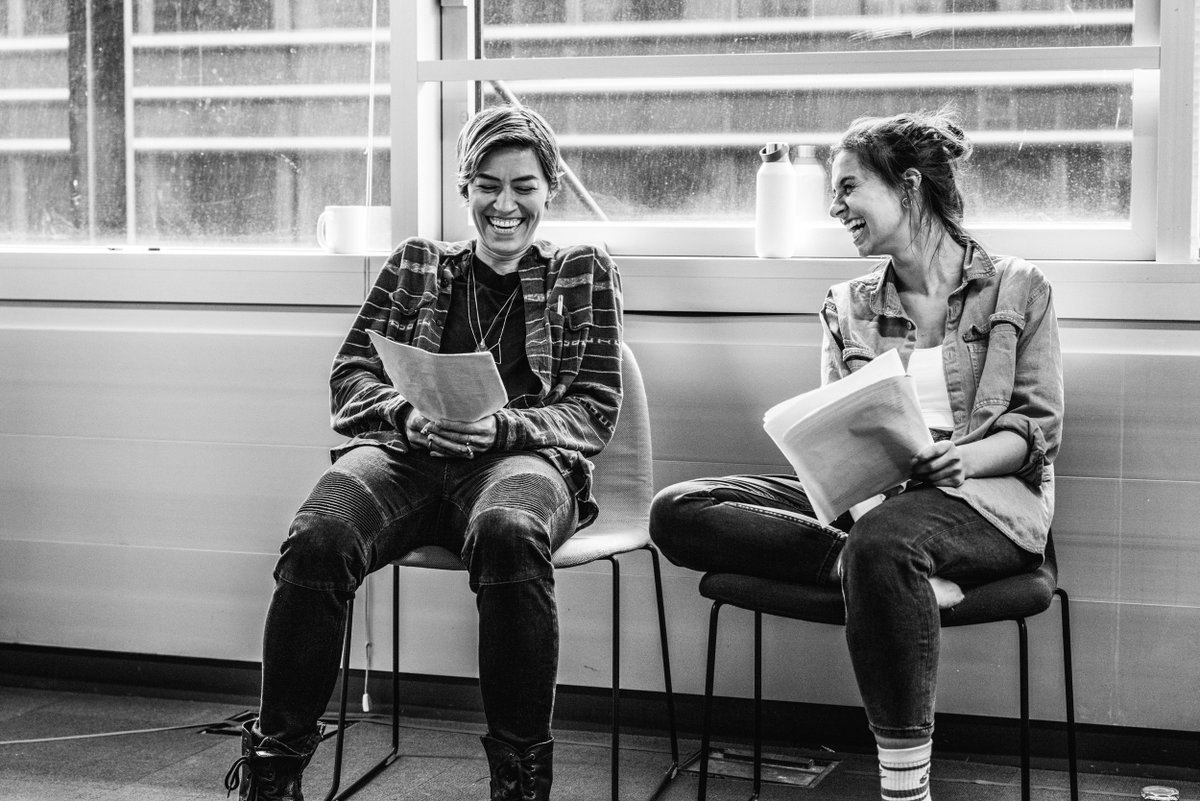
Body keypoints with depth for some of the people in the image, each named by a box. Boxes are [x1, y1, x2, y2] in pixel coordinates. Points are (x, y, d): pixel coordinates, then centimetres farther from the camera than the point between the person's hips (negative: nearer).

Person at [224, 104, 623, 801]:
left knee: (507, 535, -40)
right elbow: (351, 374, 16)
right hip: (406, 453, 2)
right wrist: (409, 414, -8)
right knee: (316, 542, -32)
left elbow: (595, 413, 9)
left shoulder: (583, 273, 18)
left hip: (520, 456, -2)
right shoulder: (416, 265, 24)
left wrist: (500, 425, -10)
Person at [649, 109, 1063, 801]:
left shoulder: (1018, 289, 6)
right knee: (678, 512, -18)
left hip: (987, 495, -4)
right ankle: (910, 578, -29)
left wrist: (964, 458, -20)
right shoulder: (849, 307, 18)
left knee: (879, 542, -42)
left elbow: (1038, 430, 1)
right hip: (867, 495, 5)